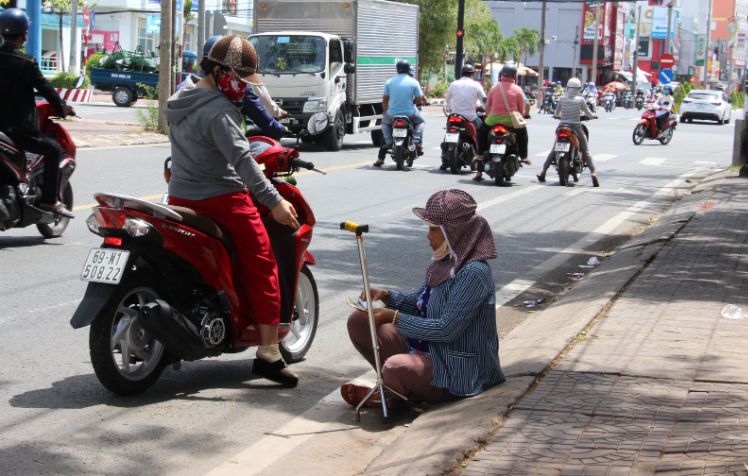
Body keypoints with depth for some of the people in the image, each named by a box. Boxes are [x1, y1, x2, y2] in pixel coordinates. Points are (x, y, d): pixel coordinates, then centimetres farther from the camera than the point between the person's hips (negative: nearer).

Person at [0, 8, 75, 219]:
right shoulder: (26, 62, -14)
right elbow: (44, 88, -6)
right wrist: (61, 108, 11)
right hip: (19, 128, -7)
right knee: (54, 149, 9)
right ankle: (50, 200, 2)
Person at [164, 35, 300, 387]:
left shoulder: (180, 99, 12)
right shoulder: (219, 110, -17)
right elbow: (241, 158, -26)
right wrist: (274, 201, -29)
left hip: (180, 198, 9)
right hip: (223, 199, -9)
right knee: (261, 265, -3)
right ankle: (268, 352, -8)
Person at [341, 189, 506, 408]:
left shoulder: (473, 274, -24)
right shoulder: (446, 263, 5)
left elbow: (447, 330, -27)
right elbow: (418, 302, 17)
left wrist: (395, 318, -24)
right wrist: (386, 296, -3)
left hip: (455, 372, -9)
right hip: (425, 347, 9)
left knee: (397, 369, -37)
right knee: (358, 322, 3)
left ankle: (393, 394, 0)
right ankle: (395, 384, 3)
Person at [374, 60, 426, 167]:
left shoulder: (389, 82, 3)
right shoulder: (414, 82, -4)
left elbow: (385, 100, 7)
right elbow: (419, 100, -2)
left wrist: (385, 112, 24)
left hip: (392, 114, 2)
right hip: (409, 113, -1)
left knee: (384, 122, 33)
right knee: (421, 121, 27)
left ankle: (388, 141, 9)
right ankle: (416, 141, 4)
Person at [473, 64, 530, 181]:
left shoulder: (494, 88, 2)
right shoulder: (518, 90, -3)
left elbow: (488, 106, 9)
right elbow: (521, 109, 3)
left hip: (493, 120, 1)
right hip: (511, 122, -1)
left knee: (482, 132, 29)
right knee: (523, 132, 28)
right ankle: (523, 157, 24)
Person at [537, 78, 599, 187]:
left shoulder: (561, 99, -1)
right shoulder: (581, 100, -7)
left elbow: (557, 114, 10)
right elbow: (588, 114, 2)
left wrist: (557, 115, 34)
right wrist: (594, 115, 25)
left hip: (563, 127, 2)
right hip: (576, 128, -2)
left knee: (554, 150, 15)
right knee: (586, 151, 5)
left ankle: (543, 172, 11)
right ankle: (593, 173, -9)